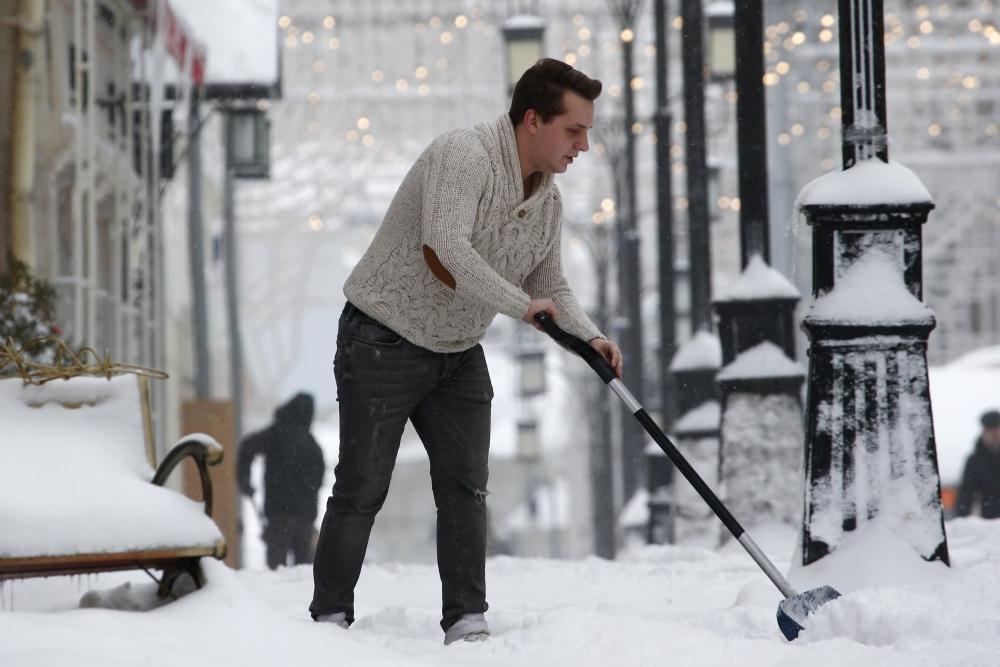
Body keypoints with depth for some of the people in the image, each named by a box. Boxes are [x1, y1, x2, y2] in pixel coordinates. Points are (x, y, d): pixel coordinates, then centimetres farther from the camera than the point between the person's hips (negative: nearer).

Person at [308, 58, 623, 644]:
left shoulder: (549, 203, 4)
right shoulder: (464, 156, -23)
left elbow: (551, 288, 11)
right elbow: (445, 250, -35)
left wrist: (589, 336, -8)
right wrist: (520, 303, -33)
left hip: (459, 355, 7)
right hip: (384, 342, -7)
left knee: (466, 487, 0)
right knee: (362, 488, -3)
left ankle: (466, 619, 3)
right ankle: (330, 617, 6)